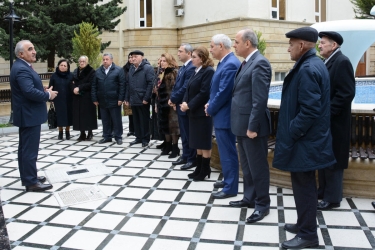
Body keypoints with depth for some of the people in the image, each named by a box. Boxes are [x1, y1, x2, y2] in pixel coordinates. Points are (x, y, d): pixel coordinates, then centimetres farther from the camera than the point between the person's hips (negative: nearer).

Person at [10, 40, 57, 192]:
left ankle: (28, 176, 28)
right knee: (30, 149, -5)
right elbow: (29, 91, -31)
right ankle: (31, 182, 1)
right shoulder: (21, 69, -20)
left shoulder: (23, 67, 14)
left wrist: (44, 91, 1)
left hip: (27, 114, 11)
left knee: (25, 148, 17)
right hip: (29, 115, -11)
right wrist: (48, 95, -17)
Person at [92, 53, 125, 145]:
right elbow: (94, 86, 11)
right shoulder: (98, 71, 12)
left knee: (116, 120, 3)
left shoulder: (118, 70, -2)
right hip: (102, 101, 4)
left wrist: (120, 99, -12)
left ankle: (118, 137, 11)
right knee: (105, 120, 10)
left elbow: (122, 85, -6)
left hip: (114, 101, -4)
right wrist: (94, 99, 4)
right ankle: (107, 136, 20)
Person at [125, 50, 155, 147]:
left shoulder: (148, 68, -8)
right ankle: (138, 137, 23)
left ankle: (145, 139, 13)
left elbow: (151, 84, -15)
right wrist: (127, 98, 11)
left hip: (143, 100, -7)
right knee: (136, 120, 13)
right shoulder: (131, 68, 16)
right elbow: (128, 84, 17)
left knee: (144, 120, 3)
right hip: (133, 100, 7)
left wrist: (146, 98, -18)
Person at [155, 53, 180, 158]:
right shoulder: (161, 73, 16)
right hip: (162, 103, 8)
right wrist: (157, 103, 15)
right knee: (164, 125, 12)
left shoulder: (174, 72, -9)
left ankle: (175, 148, 4)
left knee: (172, 125, -3)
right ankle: (168, 145, 22)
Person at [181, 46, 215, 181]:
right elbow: (189, 89, 13)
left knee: (204, 144, 2)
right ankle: (199, 169, 24)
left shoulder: (208, 71, -15)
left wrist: (189, 105, -16)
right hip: (194, 112, 9)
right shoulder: (197, 71, 14)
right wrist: (184, 102, -4)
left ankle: (205, 171, 12)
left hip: (202, 112, -9)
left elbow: (204, 93, -20)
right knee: (198, 143, 15)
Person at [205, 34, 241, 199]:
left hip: (224, 116, -10)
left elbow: (223, 93, -23)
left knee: (228, 153, -1)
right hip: (221, 114, 10)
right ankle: (228, 180, 33)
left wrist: (210, 109, -10)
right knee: (225, 151, 20)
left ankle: (230, 188, 8)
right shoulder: (225, 62, 12)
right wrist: (210, 104, 4)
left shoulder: (230, 64, -21)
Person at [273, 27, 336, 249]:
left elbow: (310, 110, -27)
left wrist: (290, 134, -17)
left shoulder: (307, 69, -22)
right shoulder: (314, 64, 11)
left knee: (303, 186, 1)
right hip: (308, 137, 10)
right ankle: (304, 224, 33)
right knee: (304, 185, 19)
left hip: (304, 140, -10)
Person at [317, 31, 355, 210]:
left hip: (334, 121, -9)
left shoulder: (342, 62, -14)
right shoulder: (327, 63, 13)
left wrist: (326, 113, -21)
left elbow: (347, 93, -22)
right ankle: (323, 191, 28)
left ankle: (332, 197, 10)